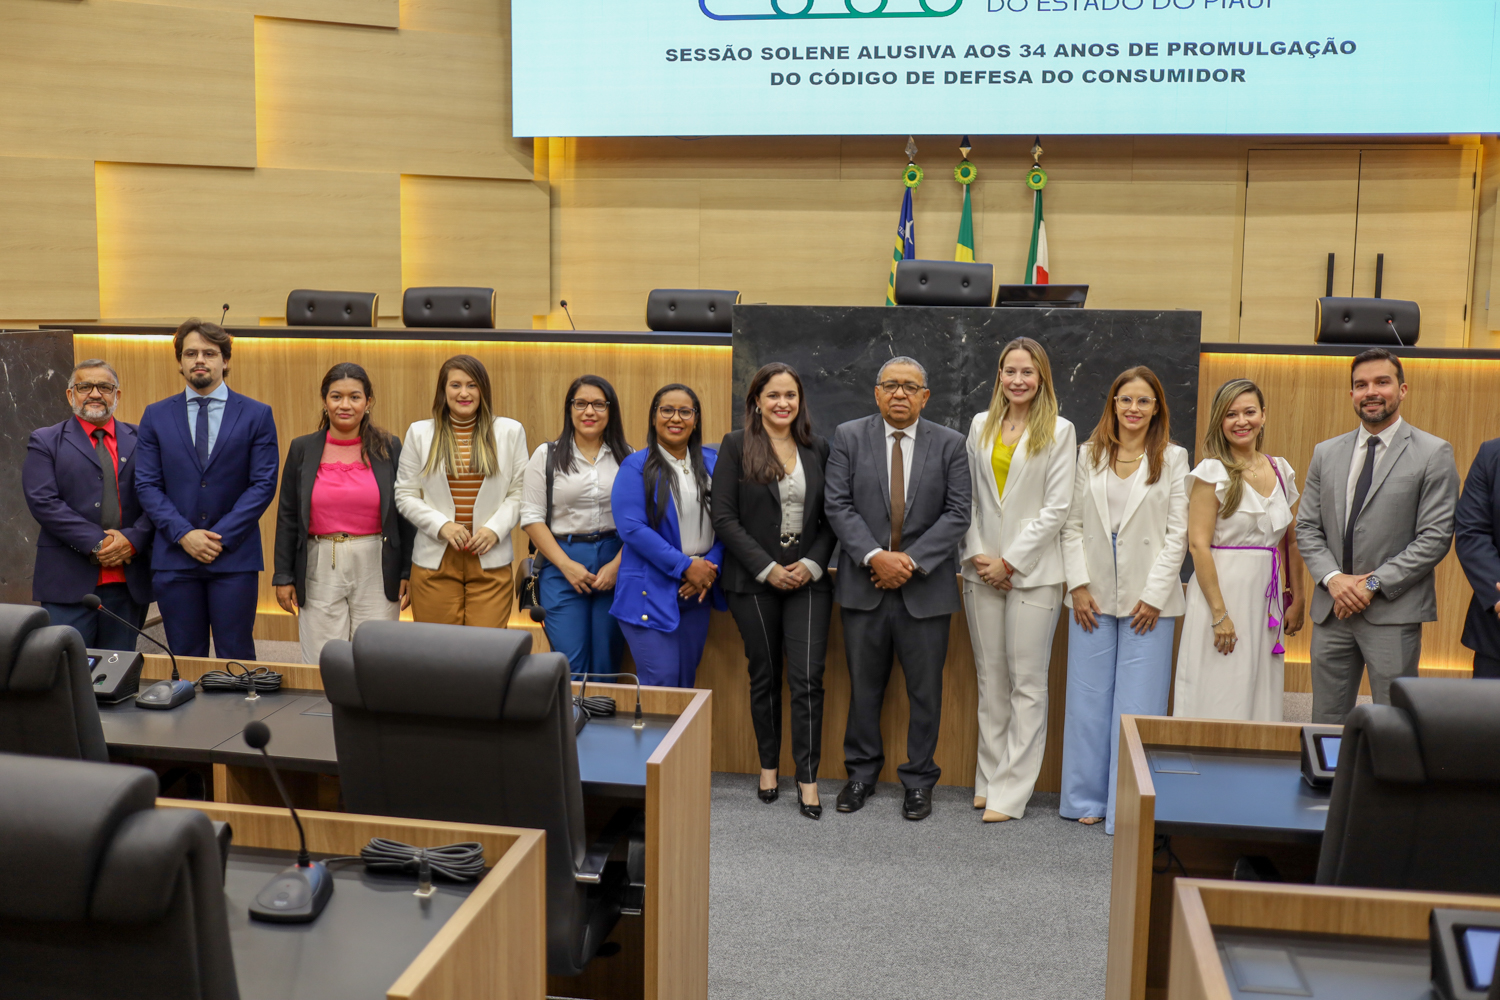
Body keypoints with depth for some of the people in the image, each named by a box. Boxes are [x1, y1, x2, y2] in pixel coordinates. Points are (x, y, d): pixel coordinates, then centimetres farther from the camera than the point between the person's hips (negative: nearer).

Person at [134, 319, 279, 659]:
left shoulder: (256, 415, 3)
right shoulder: (156, 416, 9)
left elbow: (264, 484, -3)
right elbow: (147, 484, 4)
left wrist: (222, 536, -11)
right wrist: (183, 534, -10)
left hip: (234, 556, -2)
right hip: (174, 557, 2)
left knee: (236, 658, 2)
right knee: (184, 659, 8)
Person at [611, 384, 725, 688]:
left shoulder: (711, 463, 10)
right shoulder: (636, 466, -4)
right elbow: (631, 528, -14)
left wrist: (710, 567, -8)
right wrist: (686, 566, -16)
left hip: (696, 593, 5)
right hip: (651, 593, -5)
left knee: (686, 684, 12)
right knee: (661, 685, -9)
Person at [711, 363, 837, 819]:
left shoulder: (818, 449, 8)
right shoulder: (736, 446, -1)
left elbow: (831, 517, 9)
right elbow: (725, 518, -6)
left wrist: (813, 564, -7)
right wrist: (768, 568, -11)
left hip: (807, 577, 1)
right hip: (754, 580, -1)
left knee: (807, 678, -5)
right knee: (764, 676, 10)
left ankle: (808, 778, 2)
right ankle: (768, 766, 25)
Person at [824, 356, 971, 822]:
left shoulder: (949, 444, 2)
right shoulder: (848, 437, 2)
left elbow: (957, 513, -3)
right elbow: (838, 505, -4)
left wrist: (912, 560, -13)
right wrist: (875, 556, -16)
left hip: (926, 587, 0)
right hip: (863, 585, 0)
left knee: (925, 689, 7)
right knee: (863, 686, 11)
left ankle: (919, 779, 23)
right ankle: (861, 772, 27)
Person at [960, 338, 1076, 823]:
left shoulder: (1059, 431, -1)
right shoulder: (980, 425, 10)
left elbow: (1056, 508, -6)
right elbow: (967, 496, 9)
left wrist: (1009, 562, -10)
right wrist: (977, 555, -3)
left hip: (1032, 571, -4)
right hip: (982, 568, 4)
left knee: (1027, 683, -2)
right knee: (990, 680, 10)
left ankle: (1011, 791, 3)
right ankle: (989, 778, 20)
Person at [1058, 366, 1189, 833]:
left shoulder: (1173, 458, 3)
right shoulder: (1090, 454, 8)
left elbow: (1178, 534, -1)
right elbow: (1072, 524, 6)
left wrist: (1154, 595, -8)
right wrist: (1079, 585, -2)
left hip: (1148, 599, -2)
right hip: (1093, 596, 2)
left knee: (1138, 705, 1)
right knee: (1088, 700, 6)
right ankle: (1086, 799, 19)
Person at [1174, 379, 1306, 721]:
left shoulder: (1280, 470, 11)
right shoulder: (1212, 472, -7)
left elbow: (1290, 540, 17)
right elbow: (1198, 544, -13)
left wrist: (1298, 599, 12)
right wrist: (1219, 613, -17)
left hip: (1268, 600, 6)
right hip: (1222, 592, -6)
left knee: (1261, 701, 10)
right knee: (1219, 701, -2)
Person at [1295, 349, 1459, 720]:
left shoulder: (1434, 453, -1)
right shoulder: (1326, 453, 12)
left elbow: (1435, 537, -7)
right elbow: (1307, 527, 10)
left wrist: (1374, 583, -13)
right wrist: (1333, 578, -7)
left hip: (1393, 613, -4)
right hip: (1332, 610, 4)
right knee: (1326, 723, 8)